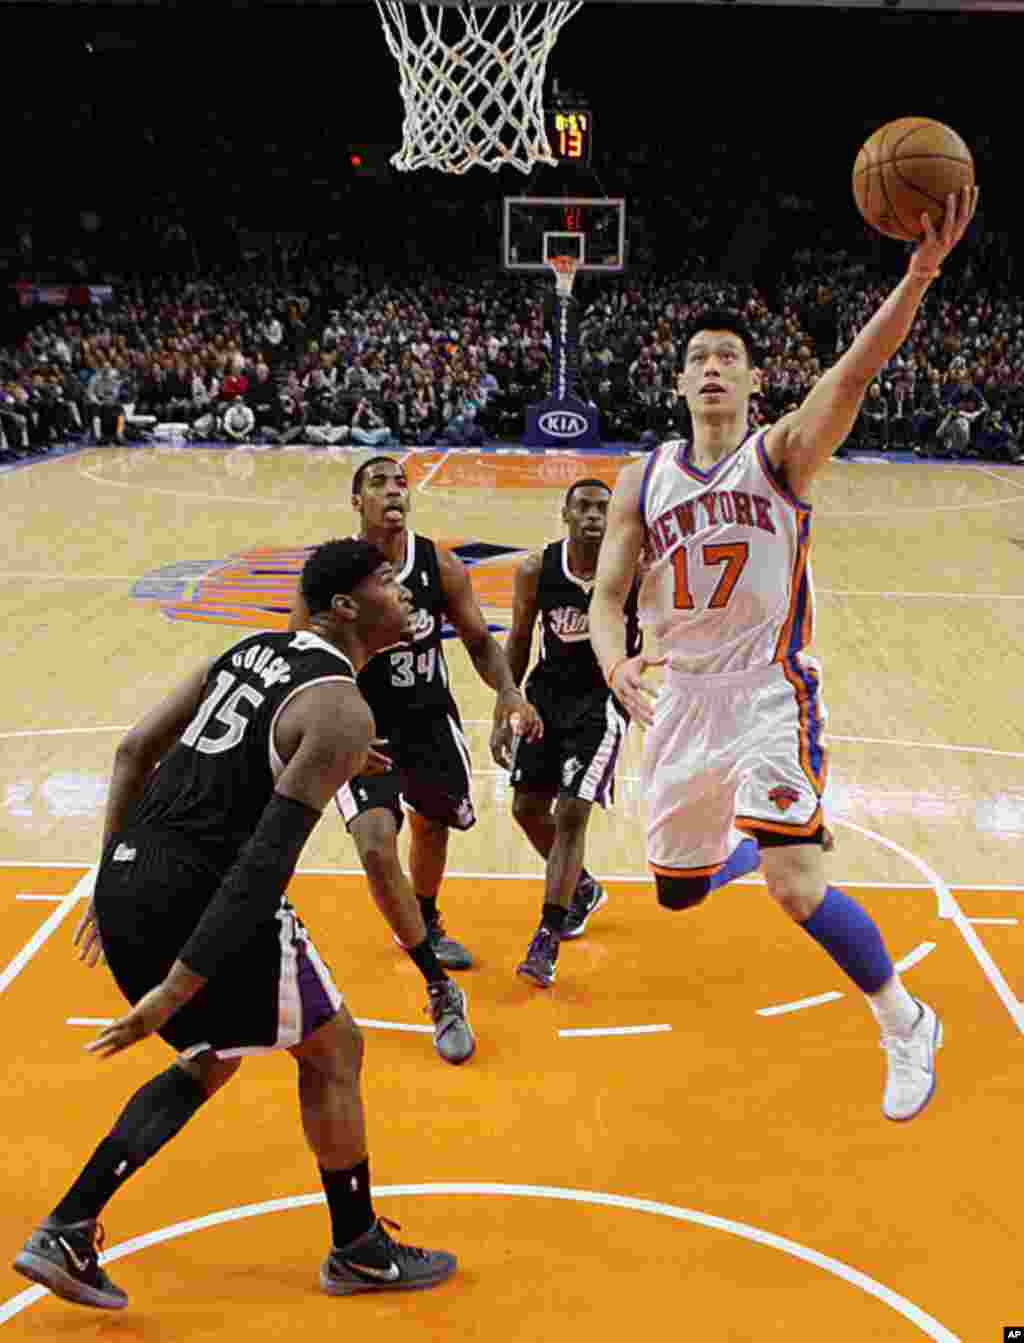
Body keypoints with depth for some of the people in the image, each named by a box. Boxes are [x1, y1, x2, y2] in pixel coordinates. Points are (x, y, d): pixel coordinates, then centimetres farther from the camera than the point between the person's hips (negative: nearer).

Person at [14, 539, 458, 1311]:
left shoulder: (252, 650, 13)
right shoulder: (342, 711, -13)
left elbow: (135, 750, 15)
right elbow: (265, 861, -22)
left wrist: (115, 885, 21)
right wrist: (175, 991, -23)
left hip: (127, 881, 8)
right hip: (200, 900, -8)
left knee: (215, 1058, 27)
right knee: (332, 1051, 13)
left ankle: (66, 1234, 26)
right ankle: (359, 1251, 28)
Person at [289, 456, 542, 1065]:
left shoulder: (441, 566, -12)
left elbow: (480, 641, -2)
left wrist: (509, 691, -22)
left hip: (430, 719, 4)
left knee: (433, 824, 23)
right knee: (376, 844, -22)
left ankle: (426, 926, 56)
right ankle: (441, 991, -9)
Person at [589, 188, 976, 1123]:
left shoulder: (784, 452, -5)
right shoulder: (643, 481, 4)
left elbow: (858, 369, -23)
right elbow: (607, 598, 1)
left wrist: (923, 268, -40)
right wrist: (617, 665, -22)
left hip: (771, 695, -4)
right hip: (682, 700, 4)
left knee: (797, 886, -19)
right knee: (676, 891, 18)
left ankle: (907, 1026, 6)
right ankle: (723, 846, 58)